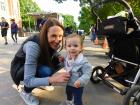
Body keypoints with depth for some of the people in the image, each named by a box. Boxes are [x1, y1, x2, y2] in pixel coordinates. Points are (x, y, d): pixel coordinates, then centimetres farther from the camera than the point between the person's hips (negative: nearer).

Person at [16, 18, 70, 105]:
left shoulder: (55, 42, -19)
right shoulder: (33, 46, -37)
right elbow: (28, 81, -37)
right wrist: (52, 79, -50)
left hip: (38, 65, 6)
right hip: (20, 68, -6)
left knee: (59, 61, -14)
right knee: (46, 71, -32)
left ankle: (40, 84, 9)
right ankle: (25, 92, -3)